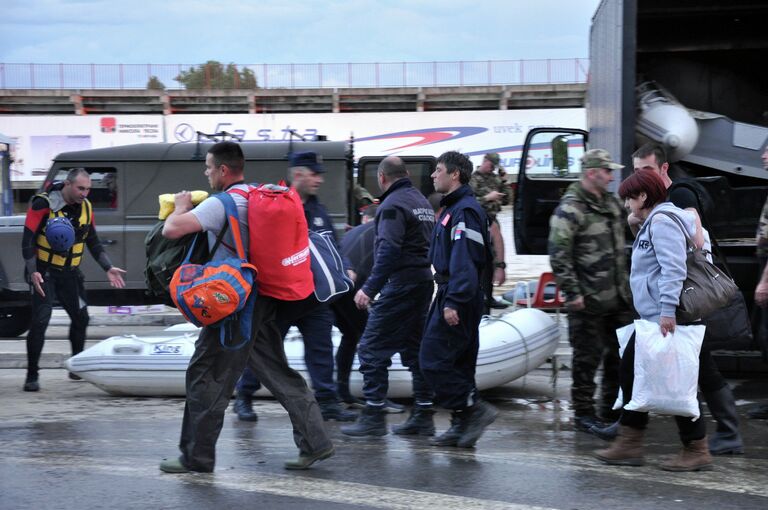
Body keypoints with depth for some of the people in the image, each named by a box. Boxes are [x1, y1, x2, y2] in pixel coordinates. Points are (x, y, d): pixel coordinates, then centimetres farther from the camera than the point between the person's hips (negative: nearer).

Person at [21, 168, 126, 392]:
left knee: (81, 318, 9)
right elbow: (28, 240, -15)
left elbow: (93, 242, 11)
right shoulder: (43, 204, -16)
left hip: (70, 272, 6)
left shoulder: (86, 207, 2)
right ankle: (32, 375, -7)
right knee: (40, 321, -14)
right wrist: (32, 272, -22)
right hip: (44, 272, -6)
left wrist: (108, 268, 2)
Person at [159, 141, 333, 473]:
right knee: (277, 372, 13)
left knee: (206, 376, 1)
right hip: (264, 301, 8)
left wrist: (181, 207, 0)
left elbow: (171, 230, -21)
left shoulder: (220, 204, -15)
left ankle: (196, 457, 6)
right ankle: (314, 442, 11)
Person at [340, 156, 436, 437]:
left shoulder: (393, 205, -11)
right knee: (414, 348, 13)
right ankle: (423, 416, 14)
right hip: (424, 282, 9)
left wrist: (370, 288, -23)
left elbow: (389, 250, -22)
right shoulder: (422, 201, 18)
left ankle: (373, 416, -6)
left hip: (400, 285, -9)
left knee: (372, 348, -5)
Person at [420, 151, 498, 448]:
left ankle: (475, 409, -9)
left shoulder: (465, 211, -15)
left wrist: (454, 301, -29)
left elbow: (464, 260, -24)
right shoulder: (453, 208, 19)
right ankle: (462, 425, 16)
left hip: (456, 299, -11)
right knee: (459, 364, 12)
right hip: (456, 297, 11)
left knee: (433, 361, -12)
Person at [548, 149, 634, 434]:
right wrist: (572, 292, -18)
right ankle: (583, 413, 9)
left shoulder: (611, 203, 13)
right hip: (590, 300, -8)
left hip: (619, 297, 8)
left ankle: (612, 407, 27)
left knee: (620, 352, 14)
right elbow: (558, 254, -16)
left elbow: (621, 244, 24)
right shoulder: (570, 209, -13)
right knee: (588, 356, -1)